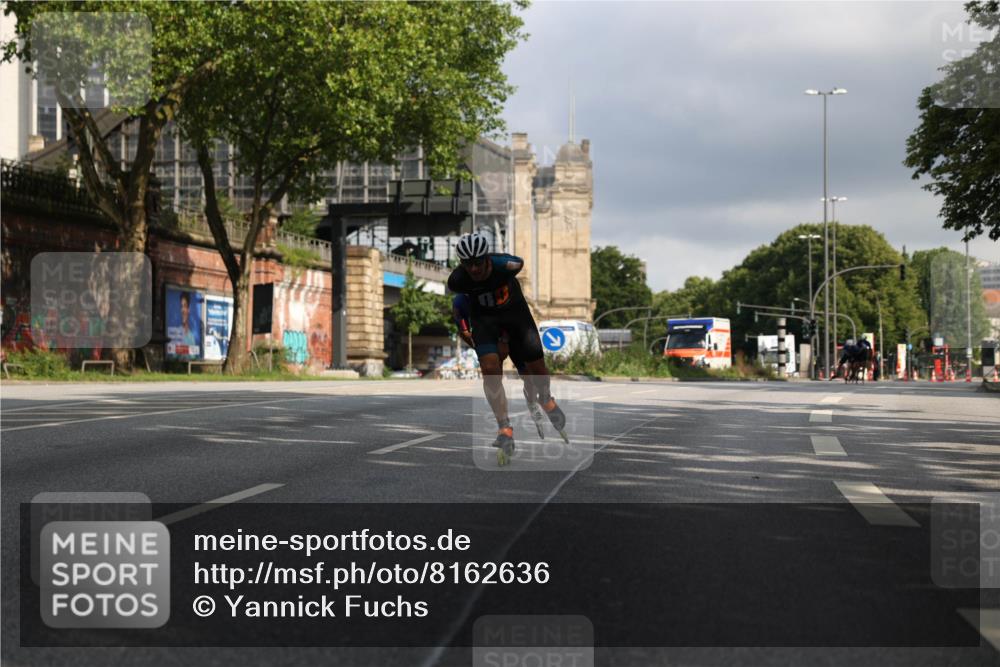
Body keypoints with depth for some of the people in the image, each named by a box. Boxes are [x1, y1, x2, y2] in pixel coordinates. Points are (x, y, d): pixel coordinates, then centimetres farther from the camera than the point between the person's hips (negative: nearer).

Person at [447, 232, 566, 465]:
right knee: (490, 368, -21)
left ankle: (546, 401, 35)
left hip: (514, 310, 0)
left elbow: (520, 263, -6)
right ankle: (505, 432, -16)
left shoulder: (505, 265, -32)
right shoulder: (457, 280, -26)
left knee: (536, 366, 0)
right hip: (484, 316, 0)